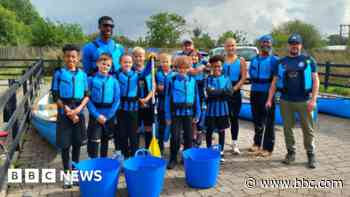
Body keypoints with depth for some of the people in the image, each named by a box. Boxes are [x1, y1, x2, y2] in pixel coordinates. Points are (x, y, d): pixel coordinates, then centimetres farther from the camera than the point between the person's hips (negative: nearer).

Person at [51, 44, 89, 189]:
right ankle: (67, 173, 17)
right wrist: (68, 111, -11)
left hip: (79, 112, 2)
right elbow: (55, 96, -4)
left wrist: (78, 109, -13)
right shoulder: (59, 73, -2)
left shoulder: (82, 74, 3)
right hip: (64, 113, -2)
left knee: (77, 142, 10)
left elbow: (87, 95, 2)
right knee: (65, 144, 3)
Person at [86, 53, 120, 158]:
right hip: (95, 116, -2)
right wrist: (97, 115, -15)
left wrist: (107, 116, -10)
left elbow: (117, 100, -2)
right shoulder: (91, 79, -4)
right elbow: (88, 99, -7)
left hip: (109, 116, 2)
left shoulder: (114, 81, -1)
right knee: (94, 142, -4)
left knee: (105, 141, 15)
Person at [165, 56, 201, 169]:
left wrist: (197, 114, 5)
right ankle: (173, 159, 15)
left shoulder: (192, 81, 4)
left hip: (189, 113, 2)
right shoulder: (172, 81, -3)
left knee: (189, 137, 9)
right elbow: (168, 98, -2)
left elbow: (196, 98, 7)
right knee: (175, 137, -1)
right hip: (176, 113, -2)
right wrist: (168, 116, -4)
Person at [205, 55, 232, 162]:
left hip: (222, 108, 1)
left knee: (221, 130, 10)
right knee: (209, 131, 8)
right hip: (211, 108, -1)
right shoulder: (209, 79, -1)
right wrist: (222, 91, -13)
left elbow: (229, 92, -10)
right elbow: (209, 92, -15)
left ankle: (221, 152, 21)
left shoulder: (226, 78, 3)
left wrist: (215, 91, -16)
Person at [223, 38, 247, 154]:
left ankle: (235, 144, 20)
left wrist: (234, 88, -14)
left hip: (235, 93, 1)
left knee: (234, 118, 9)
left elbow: (243, 78, -3)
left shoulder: (241, 61, 3)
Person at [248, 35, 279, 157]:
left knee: (269, 121, -1)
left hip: (268, 93, -5)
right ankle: (257, 143, 30)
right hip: (255, 92, 5)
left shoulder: (274, 60, -3)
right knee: (257, 120, 15)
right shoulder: (254, 60, 12)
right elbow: (251, 74, 10)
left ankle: (268, 148, 8)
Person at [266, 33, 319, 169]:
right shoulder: (281, 62, 9)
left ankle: (311, 155, 18)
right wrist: (269, 99, 0)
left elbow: (315, 80, 0)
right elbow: (274, 82, 8)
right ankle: (291, 152, 25)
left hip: (304, 101, -2)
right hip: (285, 101, 2)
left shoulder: (308, 60, 3)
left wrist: (313, 99, -10)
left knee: (308, 129, 3)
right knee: (287, 128, 10)